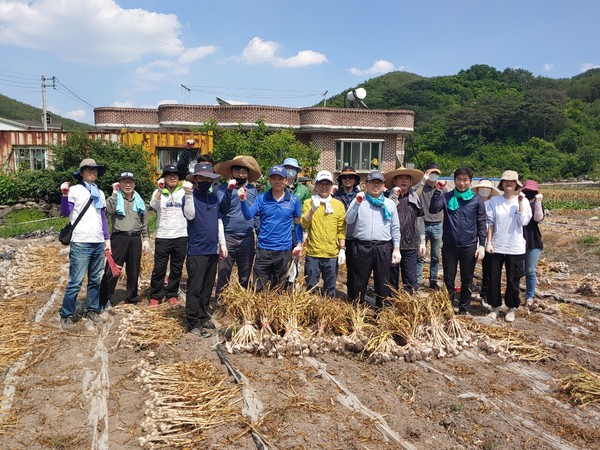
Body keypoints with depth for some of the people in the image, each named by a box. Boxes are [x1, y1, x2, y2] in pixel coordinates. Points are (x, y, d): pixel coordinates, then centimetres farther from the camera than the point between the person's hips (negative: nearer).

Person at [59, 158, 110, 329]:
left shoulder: (100, 193, 16)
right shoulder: (75, 190, 0)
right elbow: (65, 213, -8)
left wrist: (107, 239, 15)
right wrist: (64, 195, -21)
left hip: (98, 243, 6)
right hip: (80, 243, -6)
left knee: (96, 280, 10)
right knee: (76, 281, -6)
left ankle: (92, 310, 20)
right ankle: (66, 315, 4)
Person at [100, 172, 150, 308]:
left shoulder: (139, 201, 16)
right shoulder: (115, 198, 5)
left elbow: (144, 222, 17)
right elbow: (109, 210, -18)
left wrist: (146, 239, 8)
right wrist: (114, 193, -11)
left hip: (135, 238, 4)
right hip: (119, 237, -4)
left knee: (134, 270, 11)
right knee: (112, 270, -6)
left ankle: (131, 296, 25)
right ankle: (103, 299, 1)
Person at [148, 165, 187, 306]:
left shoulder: (183, 192, 8)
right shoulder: (159, 192, 2)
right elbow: (153, 206, -17)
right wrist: (160, 189, -24)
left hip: (180, 236, 2)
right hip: (163, 237, -2)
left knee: (177, 269, 9)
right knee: (159, 268, 0)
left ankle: (172, 294, 22)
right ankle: (155, 296, 13)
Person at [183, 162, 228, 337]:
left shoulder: (214, 198, 12)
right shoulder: (191, 196, -6)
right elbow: (190, 215, -25)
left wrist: (222, 243, 15)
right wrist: (188, 194, -31)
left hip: (213, 250, 6)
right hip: (197, 251, -6)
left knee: (208, 287, 13)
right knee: (195, 288, -3)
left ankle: (203, 316, 26)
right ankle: (193, 323, 4)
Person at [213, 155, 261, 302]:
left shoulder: (252, 190, 10)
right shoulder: (223, 188, 2)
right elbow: (223, 208, -12)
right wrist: (229, 189, -19)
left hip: (247, 238, 3)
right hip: (227, 237, -3)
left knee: (245, 274, 12)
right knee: (224, 272, 1)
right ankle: (219, 300, 12)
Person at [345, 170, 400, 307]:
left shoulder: (390, 204, 11)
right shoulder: (359, 200, 7)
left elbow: (395, 228, 11)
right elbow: (348, 220, -6)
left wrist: (396, 249, 5)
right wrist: (357, 203, -15)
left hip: (383, 248, 2)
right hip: (361, 247, -1)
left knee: (383, 284, 7)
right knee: (358, 283, 4)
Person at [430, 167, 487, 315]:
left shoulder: (477, 200, 2)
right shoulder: (446, 197, 1)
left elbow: (482, 224, 2)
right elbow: (433, 210, -14)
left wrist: (482, 245, -3)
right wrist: (437, 191, -20)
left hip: (469, 247, 0)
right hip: (449, 246, 0)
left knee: (467, 281, 11)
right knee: (448, 280, 8)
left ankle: (463, 310, 25)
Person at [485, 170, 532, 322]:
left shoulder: (523, 201, -1)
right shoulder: (494, 201, 1)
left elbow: (524, 222, -13)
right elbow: (490, 223, 1)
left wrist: (520, 203, -15)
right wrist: (489, 242, -3)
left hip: (515, 248, -1)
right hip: (496, 247, 1)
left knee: (513, 280, 8)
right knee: (494, 279, 7)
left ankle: (512, 308, 25)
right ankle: (495, 307, 23)